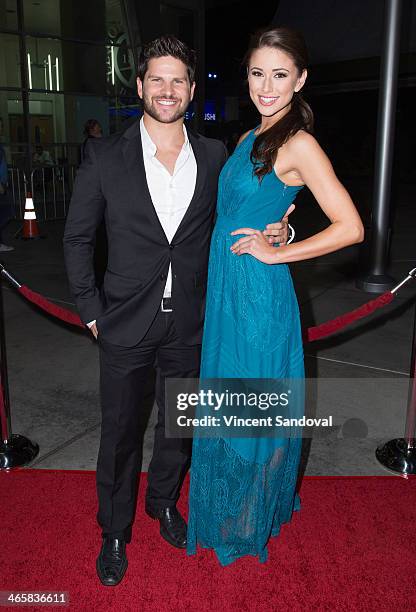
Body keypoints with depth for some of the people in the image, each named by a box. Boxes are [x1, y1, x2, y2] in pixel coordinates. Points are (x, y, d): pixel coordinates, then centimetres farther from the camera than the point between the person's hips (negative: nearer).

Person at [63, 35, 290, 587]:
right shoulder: (105, 157, -7)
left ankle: (163, 500, 48)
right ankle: (115, 531, 37)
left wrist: (272, 231, -9)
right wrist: (91, 310, -3)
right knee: (118, 432, 12)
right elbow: (77, 237, 0)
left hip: (188, 324, 2)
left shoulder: (214, 157, -1)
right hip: (125, 324, -2)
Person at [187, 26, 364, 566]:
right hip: (225, 287, 8)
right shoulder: (249, 139, 11)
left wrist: (276, 252, -15)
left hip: (259, 291, -8)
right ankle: (231, 506, 43)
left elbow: (350, 227, -19)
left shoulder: (298, 144, -14)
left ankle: (252, 520, 33)